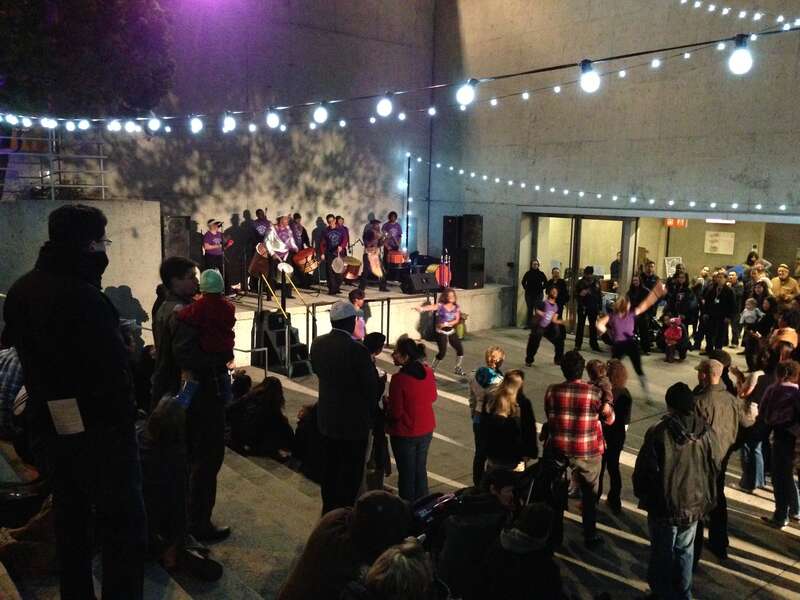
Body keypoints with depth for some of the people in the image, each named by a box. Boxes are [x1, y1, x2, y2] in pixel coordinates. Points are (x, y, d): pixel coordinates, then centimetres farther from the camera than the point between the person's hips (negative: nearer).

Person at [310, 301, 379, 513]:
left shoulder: (318, 344, -5)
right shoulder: (357, 350, -25)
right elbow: (371, 384, -17)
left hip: (326, 418, 7)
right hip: (353, 421, -7)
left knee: (330, 468, 21)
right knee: (351, 472, 8)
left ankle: (329, 511, 34)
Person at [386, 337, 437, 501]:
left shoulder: (398, 379, -26)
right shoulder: (428, 372, -7)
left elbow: (396, 412, -22)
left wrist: (387, 403, -3)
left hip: (404, 433, -6)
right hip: (426, 430, 6)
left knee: (406, 473, 11)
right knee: (420, 469, 22)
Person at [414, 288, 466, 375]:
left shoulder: (456, 307, 1)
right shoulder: (440, 305, -12)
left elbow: (457, 320, -5)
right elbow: (431, 307, -32)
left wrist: (446, 324, -20)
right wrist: (421, 308, -52)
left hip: (451, 331, 5)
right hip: (441, 332, -5)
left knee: (460, 349, 3)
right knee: (442, 352, -13)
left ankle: (458, 368, 26)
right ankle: (432, 368, 8)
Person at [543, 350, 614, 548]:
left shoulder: (552, 391, -12)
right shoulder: (594, 393, -17)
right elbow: (609, 419, -2)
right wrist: (607, 397, 12)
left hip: (558, 450, 2)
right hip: (588, 453, -1)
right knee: (590, 495, 19)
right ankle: (590, 536, 29)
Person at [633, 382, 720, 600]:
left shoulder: (658, 433, -21)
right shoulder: (707, 432, -6)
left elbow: (644, 470, -15)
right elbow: (714, 468, 3)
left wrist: (642, 494, 3)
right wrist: (707, 497, 18)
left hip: (665, 506, -4)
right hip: (694, 505, 5)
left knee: (662, 553, 12)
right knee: (685, 551, 22)